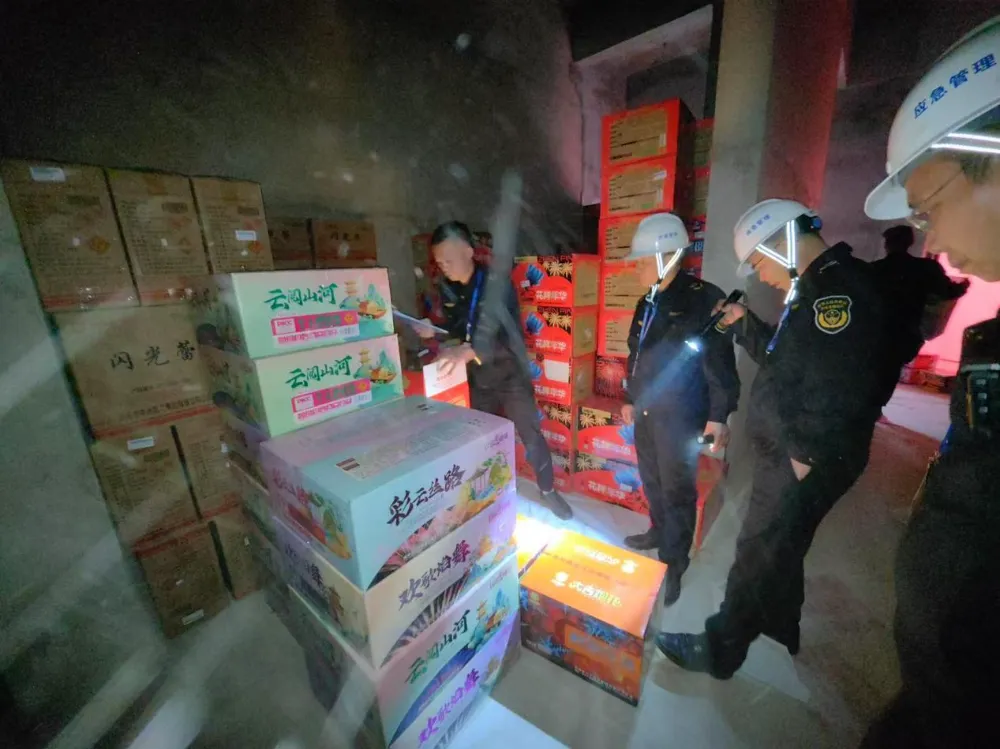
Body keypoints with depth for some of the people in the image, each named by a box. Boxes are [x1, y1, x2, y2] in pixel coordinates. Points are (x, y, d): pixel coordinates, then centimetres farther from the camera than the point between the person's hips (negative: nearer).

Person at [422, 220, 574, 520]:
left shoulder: (496, 283, -18)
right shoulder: (448, 289, -1)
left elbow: (497, 333, -32)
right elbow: (455, 329, 8)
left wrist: (467, 351, -50)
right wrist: (434, 331, -14)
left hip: (511, 375, -4)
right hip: (478, 378, 5)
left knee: (531, 436, 5)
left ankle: (548, 490, 27)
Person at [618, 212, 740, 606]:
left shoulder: (704, 299, -12)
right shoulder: (647, 304, 10)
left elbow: (720, 361, -13)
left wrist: (718, 415, -15)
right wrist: (630, 398, 19)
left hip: (681, 415, -7)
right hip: (647, 410, 7)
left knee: (677, 489, 5)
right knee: (651, 479, 19)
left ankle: (673, 564, 22)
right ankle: (660, 532, 41)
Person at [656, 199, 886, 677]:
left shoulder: (839, 290, -21)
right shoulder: (820, 289, 12)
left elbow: (836, 387, -28)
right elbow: (786, 359, 20)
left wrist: (808, 454, -21)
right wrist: (745, 325, 10)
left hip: (804, 463, -10)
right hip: (788, 452, 10)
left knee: (757, 553, 3)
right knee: (780, 546, 24)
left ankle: (719, 649, 22)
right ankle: (781, 625, 46)